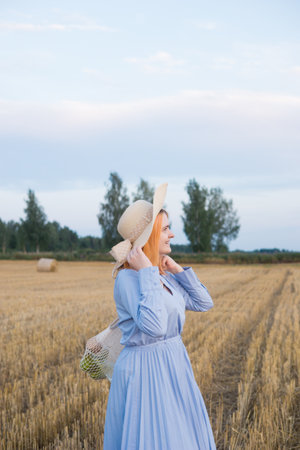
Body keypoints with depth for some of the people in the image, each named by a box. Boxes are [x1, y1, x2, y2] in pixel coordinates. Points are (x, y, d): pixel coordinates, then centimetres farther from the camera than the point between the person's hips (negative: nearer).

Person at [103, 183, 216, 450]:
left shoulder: (163, 274, 6)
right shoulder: (128, 279, -19)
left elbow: (204, 303, 11)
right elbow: (154, 325, -33)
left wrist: (178, 271, 0)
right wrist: (147, 273, -28)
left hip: (174, 367, 9)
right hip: (144, 371, -9)